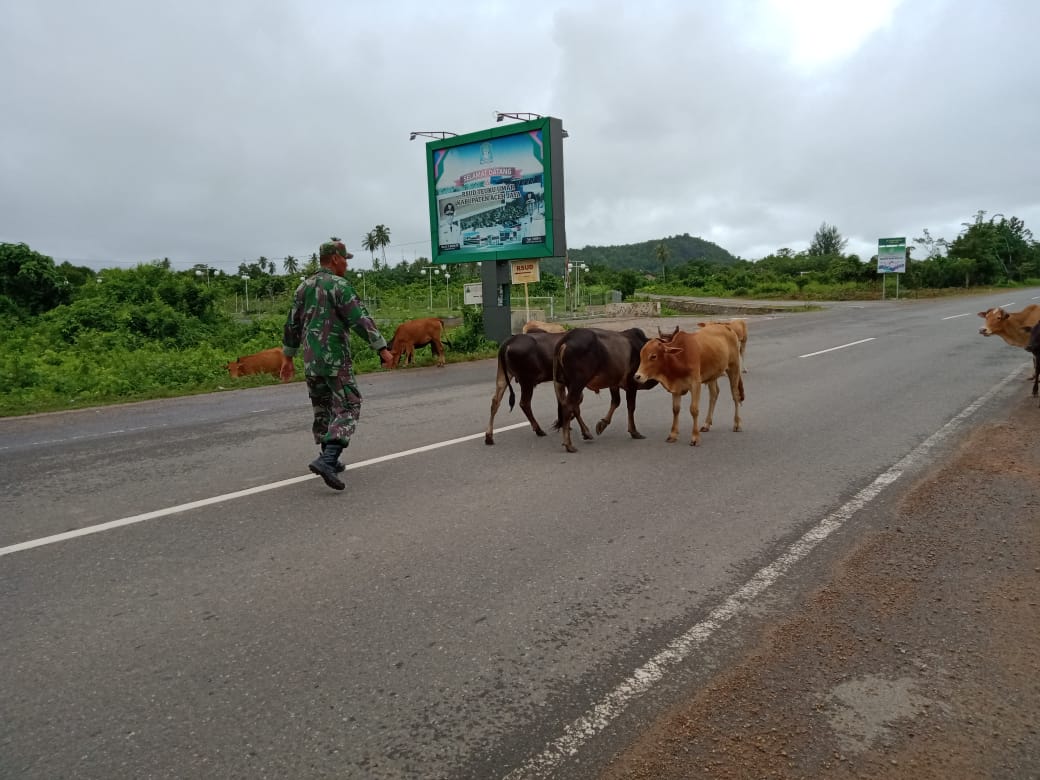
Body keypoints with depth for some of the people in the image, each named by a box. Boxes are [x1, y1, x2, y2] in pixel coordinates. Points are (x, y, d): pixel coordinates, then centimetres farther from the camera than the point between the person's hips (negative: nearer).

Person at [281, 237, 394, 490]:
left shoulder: (304, 287, 13)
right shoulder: (339, 286, -9)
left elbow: (292, 325, 17)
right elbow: (361, 320, -16)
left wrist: (288, 358, 24)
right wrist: (382, 349, -12)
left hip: (311, 361, 7)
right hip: (336, 360, -7)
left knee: (323, 409, 17)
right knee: (347, 408, -5)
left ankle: (330, 461, 24)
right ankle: (327, 459, -20)